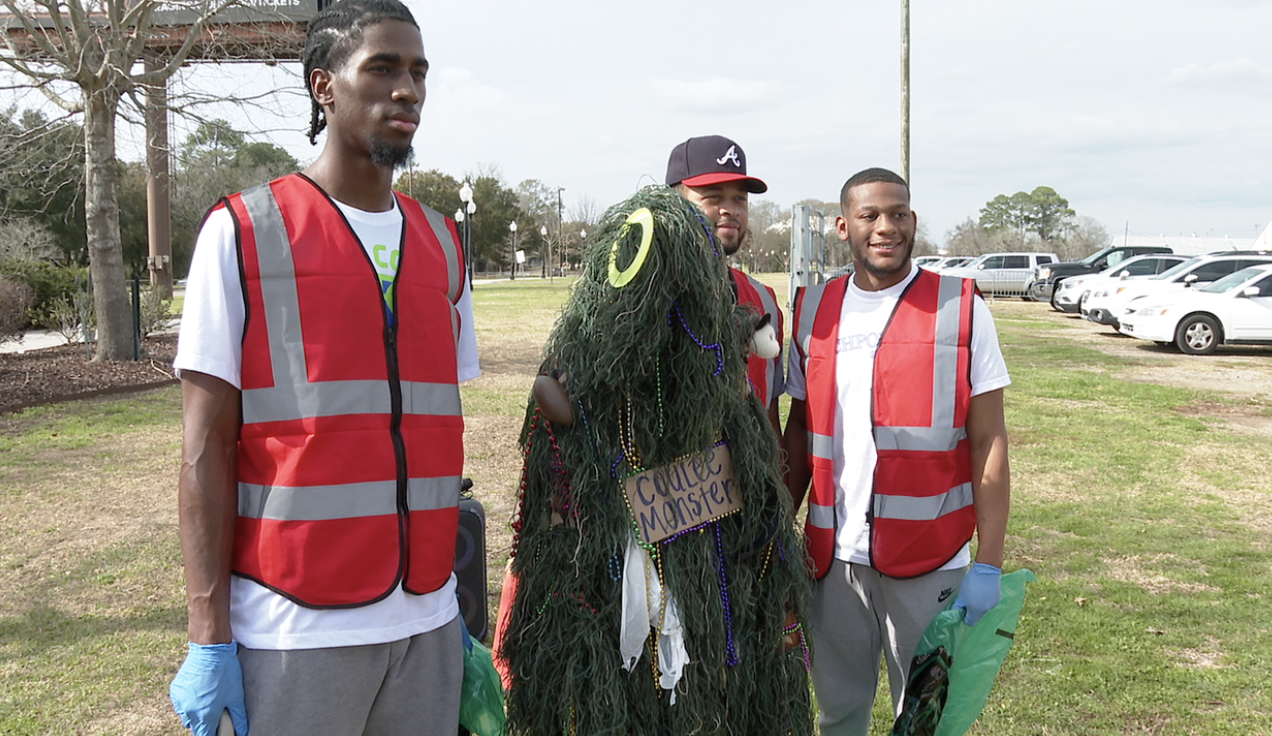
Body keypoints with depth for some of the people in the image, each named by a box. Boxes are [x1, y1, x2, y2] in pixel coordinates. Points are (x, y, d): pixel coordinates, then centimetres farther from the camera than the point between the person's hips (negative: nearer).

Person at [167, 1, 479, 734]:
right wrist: (210, 637, -9)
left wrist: (460, 601, 11)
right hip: (294, 632, -4)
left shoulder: (443, 244, 9)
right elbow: (207, 448, -5)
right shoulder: (242, 233, -3)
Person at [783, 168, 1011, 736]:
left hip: (927, 560, -3)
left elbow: (989, 443, -5)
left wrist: (989, 566, -9)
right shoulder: (812, 310, 5)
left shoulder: (960, 310, -5)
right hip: (833, 556, 3)